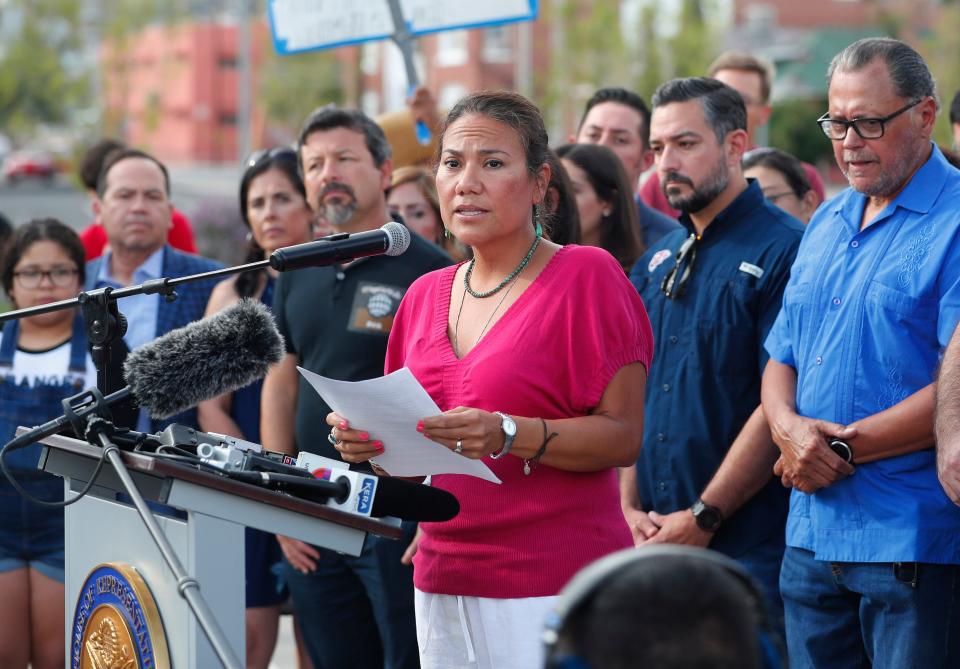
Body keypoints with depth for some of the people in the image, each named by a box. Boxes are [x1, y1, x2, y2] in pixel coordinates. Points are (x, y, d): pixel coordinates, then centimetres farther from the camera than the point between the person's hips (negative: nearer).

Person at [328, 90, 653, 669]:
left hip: (553, 581, -6)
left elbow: (623, 435, -12)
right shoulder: (427, 295, 12)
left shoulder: (586, 276, -6)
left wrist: (508, 435, -25)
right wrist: (370, 440, -1)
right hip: (442, 583, 6)